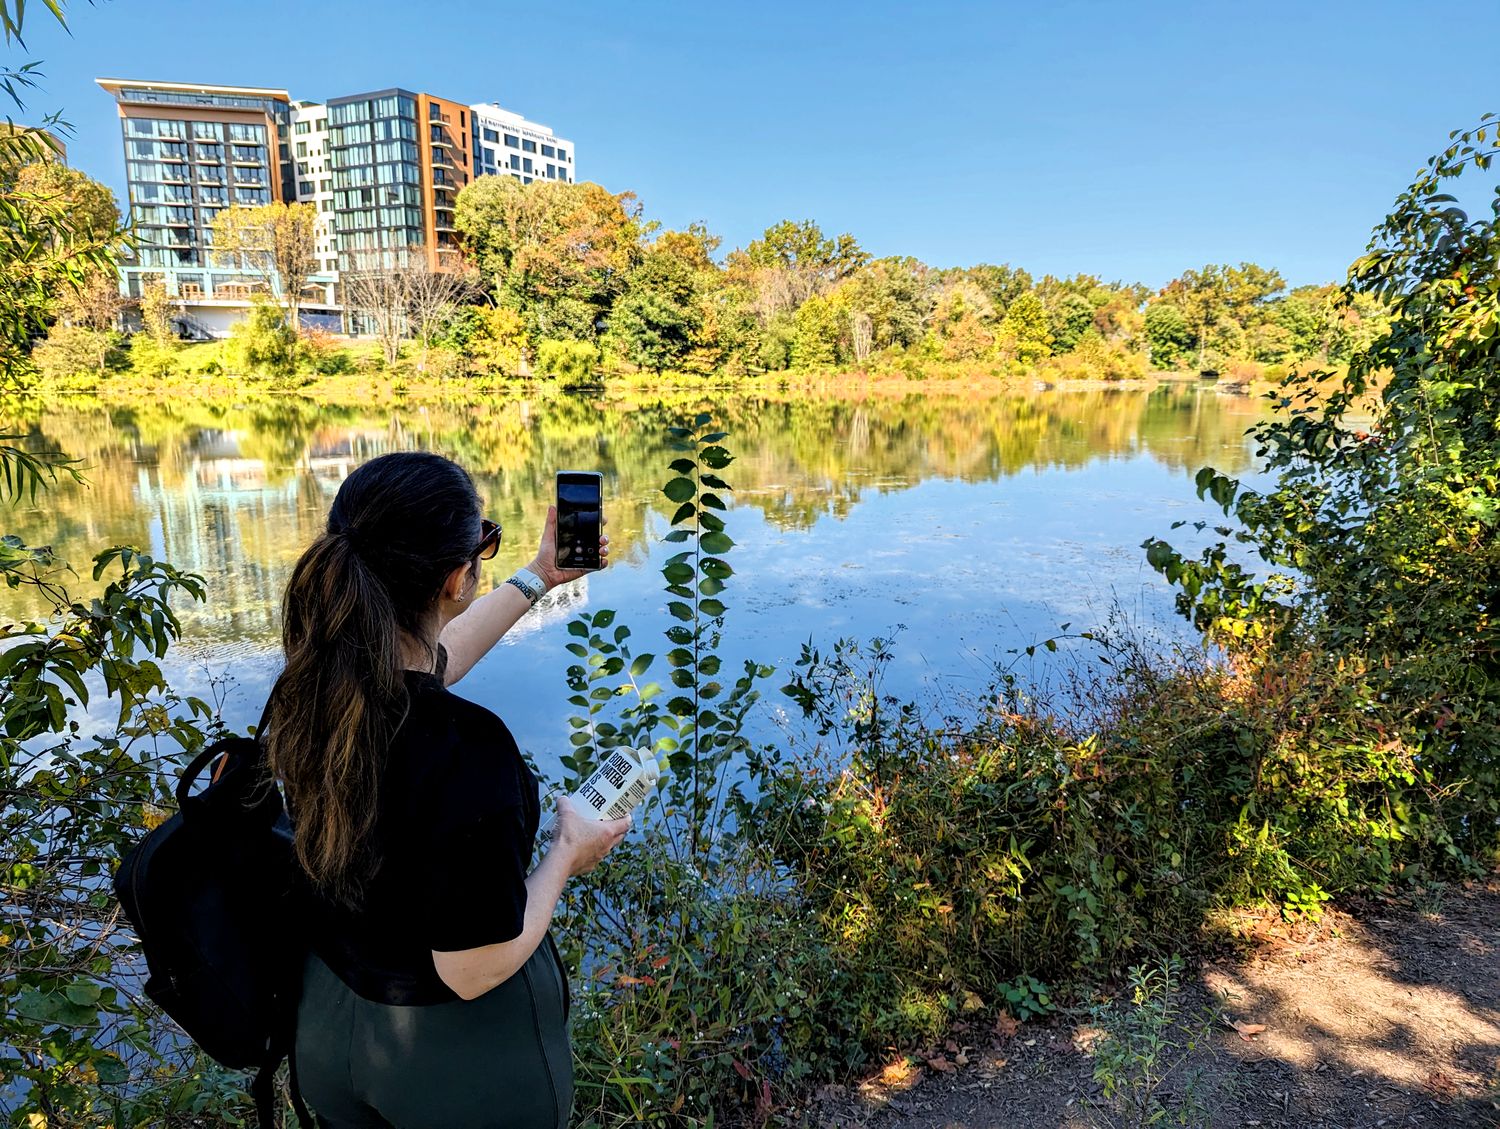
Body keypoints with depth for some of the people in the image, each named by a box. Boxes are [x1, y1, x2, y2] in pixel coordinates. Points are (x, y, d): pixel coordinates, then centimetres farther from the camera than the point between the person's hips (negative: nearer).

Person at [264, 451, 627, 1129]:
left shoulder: (309, 685, -16)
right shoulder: (467, 748, -38)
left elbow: (427, 660, 6)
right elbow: (475, 971, -28)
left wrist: (537, 579, 14)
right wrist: (567, 854, -12)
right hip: (461, 1052, -5)